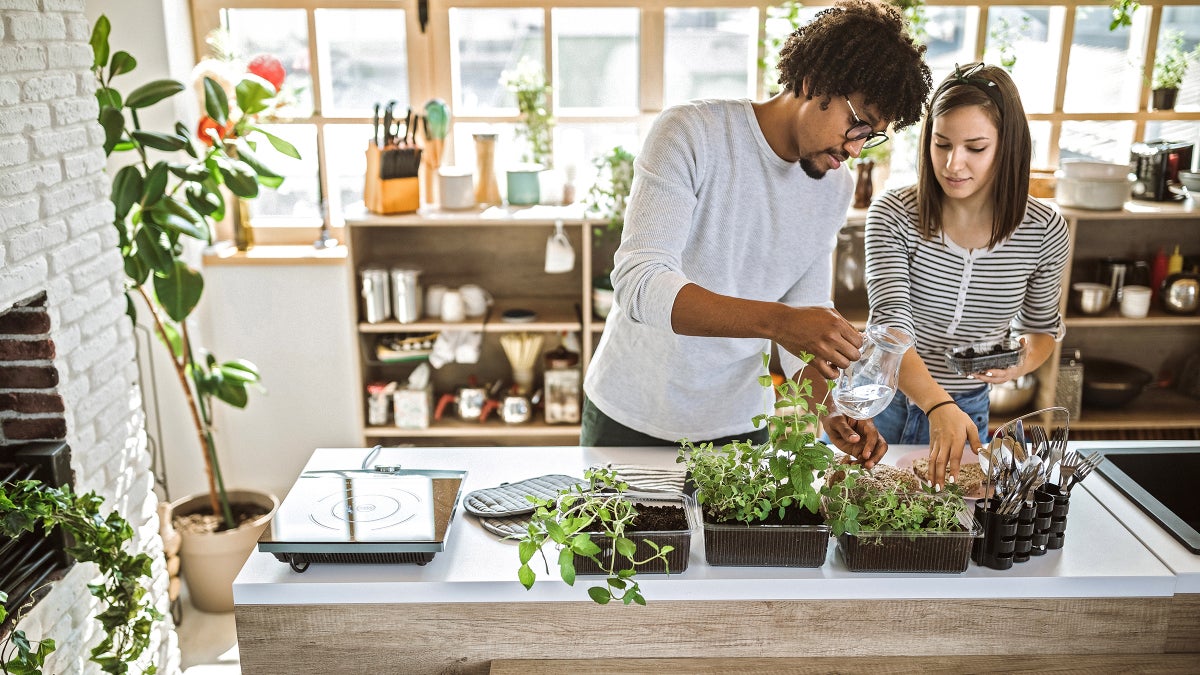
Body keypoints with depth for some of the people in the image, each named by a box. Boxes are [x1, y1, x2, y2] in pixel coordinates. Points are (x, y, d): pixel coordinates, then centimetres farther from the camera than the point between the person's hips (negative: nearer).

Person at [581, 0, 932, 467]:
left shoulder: (836, 189, 0)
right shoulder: (692, 134, -19)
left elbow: (805, 317, 4)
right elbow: (638, 283, -30)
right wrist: (776, 320, -41)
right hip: (630, 415, -4)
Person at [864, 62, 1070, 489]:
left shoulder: (1044, 230, -9)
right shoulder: (893, 214, -17)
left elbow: (1042, 326, 8)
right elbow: (890, 323, -27)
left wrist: (1026, 360, -16)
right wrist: (937, 405, -42)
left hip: (967, 411, 2)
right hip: (880, 402, -1)